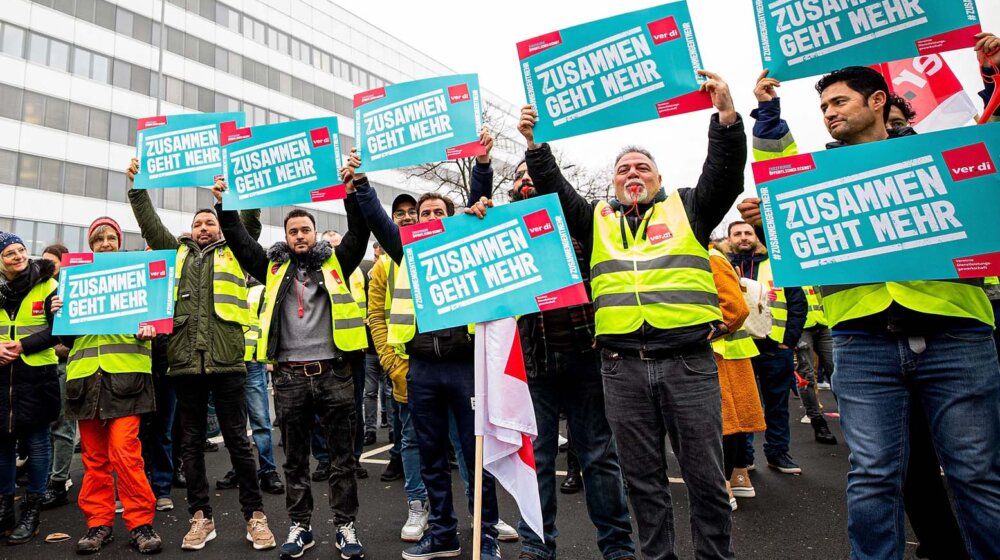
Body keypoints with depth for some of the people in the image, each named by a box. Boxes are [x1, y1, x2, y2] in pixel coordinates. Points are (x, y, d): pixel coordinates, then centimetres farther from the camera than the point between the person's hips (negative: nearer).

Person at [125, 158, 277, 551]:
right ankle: (201, 517, 22)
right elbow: (150, 223, 16)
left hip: (226, 361, -3)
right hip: (185, 361, 3)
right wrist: (136, 186, 8)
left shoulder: (233, 252, 13)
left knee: (237, 440, 3)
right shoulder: (177, 253, 19)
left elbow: (250, 220, 3)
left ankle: (255, 515, 13)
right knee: (191, 444, 10)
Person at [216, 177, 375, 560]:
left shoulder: (335, 262, 7)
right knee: (295, 459, 13)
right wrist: (224, 206, -4)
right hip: (289, 376, 2)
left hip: (334, 373, -1)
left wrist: (353, 191, -14)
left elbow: (359, 232, -3)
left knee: (342, 457, 6)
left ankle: (345, 526, 19)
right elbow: (239, 241, 7)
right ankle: (300, 526, 27)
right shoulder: (273, 267, 12)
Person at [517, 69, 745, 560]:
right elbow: (555, 190, 9)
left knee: (705, 475, 7)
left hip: (688, 362, -1)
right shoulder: (597, 221, 16)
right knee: (643, 477, 12)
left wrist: (726, 113, -12)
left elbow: (726, 172, 1)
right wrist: (535, 144, -2)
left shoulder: (687, 208, 12)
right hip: (623, 368, 2)